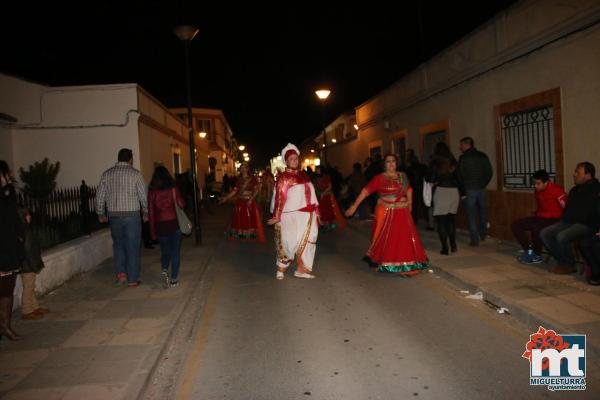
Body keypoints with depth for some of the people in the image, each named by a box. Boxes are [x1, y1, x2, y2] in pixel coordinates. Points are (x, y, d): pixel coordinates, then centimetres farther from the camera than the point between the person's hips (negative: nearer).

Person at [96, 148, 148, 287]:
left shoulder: (107, 174, 4)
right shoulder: (135, 173, -5)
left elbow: (100, 197, 7)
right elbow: (143, 195, -5)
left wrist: (101, 214, 19)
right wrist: (145, 213, 9)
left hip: (114, 215, 3)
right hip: (132, 215, -3)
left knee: (118, 244, 21)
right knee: (132, 247, 5)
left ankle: (120, 272, 10)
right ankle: (132, 279, 10)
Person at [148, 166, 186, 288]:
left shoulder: (152, 191, -2)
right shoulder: (173, 188, -4)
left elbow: (151, 212, -1)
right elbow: (182, 205, -8)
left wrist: (152, 232, 4)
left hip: (160, 225, 1)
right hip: (174, 223, -1)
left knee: (165, 251, 17)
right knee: (175, 252, 8)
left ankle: (164, 270, -6)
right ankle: (173, 279, 9)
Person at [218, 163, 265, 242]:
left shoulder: (252, 178, -2)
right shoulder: (239, 179, 9)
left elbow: (256, 190, -9)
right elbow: (234, 190, 6)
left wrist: (251, 199, -21)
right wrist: (226, 198, -1)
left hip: (249, 202, -4)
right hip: (240, 202, 4)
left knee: (251, 219, -3)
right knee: (240, 218, 4)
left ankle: (251, 235, 4)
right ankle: (241, 235, 11)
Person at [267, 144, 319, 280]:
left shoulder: (303, 175, 12)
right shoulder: (283, 177, -5)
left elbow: (310, 193, 16)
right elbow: (279, 198, -8)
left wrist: (315, 210, 13)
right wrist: (276, 216, -9)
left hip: (307, 214, 6)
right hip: (291, 215, -6)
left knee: (306, 241, 7)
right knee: (289, 242, -4)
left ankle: (302, 269, 16)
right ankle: (281, 268, 14)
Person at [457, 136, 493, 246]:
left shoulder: (463, 158, -7)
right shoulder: (483, 156, 7)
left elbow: (460, 175, -9)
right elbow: (490, 172, 7)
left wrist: (462, 192, -3)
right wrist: (483, 184, 13)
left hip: (469, 190, -4)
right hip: (481, 189, 5)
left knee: (471, 215, 2)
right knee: (482, 211, 20)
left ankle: (475, 240, 3)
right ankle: (483, 234, 24)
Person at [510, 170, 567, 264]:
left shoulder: (557, 190, -15)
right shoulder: (538, 191, 8)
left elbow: (567, 208, -20)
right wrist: (537, 214, 7)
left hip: (553, 219, -8)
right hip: (540, 217, 8)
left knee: (536, 228, -37)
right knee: (515, 225, -6)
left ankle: (537, 255, -14)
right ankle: (529, 250, 1)